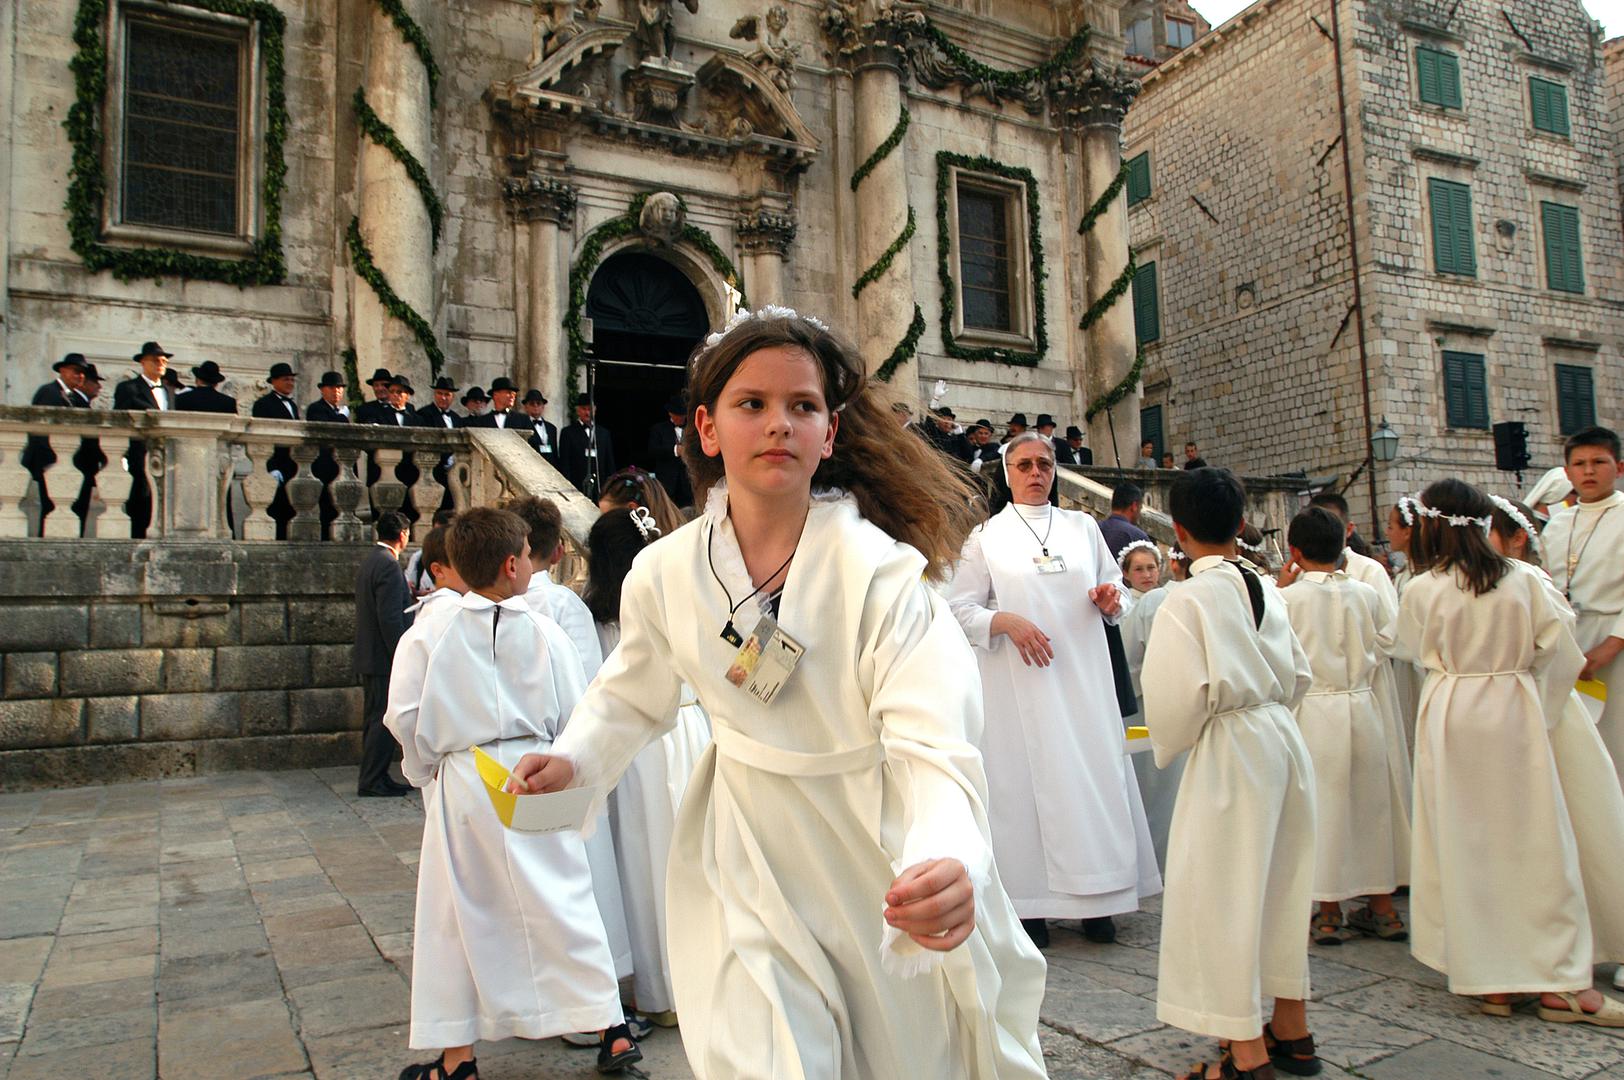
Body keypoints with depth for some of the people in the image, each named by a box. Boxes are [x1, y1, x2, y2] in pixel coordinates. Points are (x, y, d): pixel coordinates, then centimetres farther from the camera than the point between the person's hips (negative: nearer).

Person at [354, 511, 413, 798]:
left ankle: (373, 778, 21)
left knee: (374, 718, 14)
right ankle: (372, 781, 2)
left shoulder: (369, 561, 13)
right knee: (384, 720, -3)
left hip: (369, 656, 10)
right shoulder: (389, 565, -18)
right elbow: (390, 619, -22)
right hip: (385, 657, -10)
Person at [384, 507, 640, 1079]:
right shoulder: (546, 633, -4)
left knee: (457, 916, 10)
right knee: (565, 903, 10)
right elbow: (574, 718, -1)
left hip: (461, 786, 0)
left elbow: (404, 718, -3)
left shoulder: (426, 636, -5)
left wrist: (426, 770, 15)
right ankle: (612, 1028, 18)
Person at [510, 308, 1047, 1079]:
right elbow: (633, 694, 10)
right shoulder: (664, 575, -10)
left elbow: (934, 750, -31)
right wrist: (575, 757, -7)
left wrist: (949, 863, -49)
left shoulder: (882, 572, -23)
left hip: (884, 859, -1)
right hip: (750, 864, 2)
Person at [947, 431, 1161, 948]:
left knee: (1094, 771, 2)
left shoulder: (1083, 527, 14)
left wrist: (1110, 601, -4)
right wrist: (1004, 621, -17)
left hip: (1084, 676, 3)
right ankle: (1030, 903, 7)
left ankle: (1096, 900, 12)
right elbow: (958, 607, 0)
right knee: (1026, 777, -2)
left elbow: (1115, 589, 20)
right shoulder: (986, 535, 5)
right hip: (1019, 681, -3)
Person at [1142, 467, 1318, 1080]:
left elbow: (1179, 694, -20)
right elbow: (1298, 675, 12)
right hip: (1283, 739, 8)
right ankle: (1291, 1030, 33)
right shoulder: (1265, 589, 6)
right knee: (1278, 882, 18)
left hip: (1228, 751, -8)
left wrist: (1169, 746, -2)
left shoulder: (1187, 599, -16)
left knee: (1223, 890, 2)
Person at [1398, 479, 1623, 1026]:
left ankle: (1489, 979, 14)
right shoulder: (1523, 579, -3)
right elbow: (1560, 649, -1)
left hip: (1451, 717, -1)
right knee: (1536, 840, 8)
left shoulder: (1422, 589, -9)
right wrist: (1538, 708, 11)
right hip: (1515, 711, 2)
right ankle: (1560, 983, 12)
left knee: (1466, 843, 7)